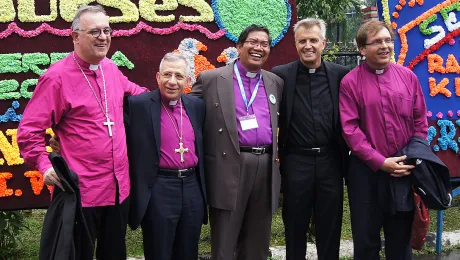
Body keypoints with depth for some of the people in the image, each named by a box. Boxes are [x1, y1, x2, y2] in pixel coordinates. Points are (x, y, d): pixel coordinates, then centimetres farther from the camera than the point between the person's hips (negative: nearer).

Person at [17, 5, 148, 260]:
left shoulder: (111, 68, 6)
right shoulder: (57, 77, -12)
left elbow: (131, 90, 29)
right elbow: (28, 132, -12)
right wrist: (45, 166, -26)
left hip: (119, 187, 6)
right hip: (81, 191, -6)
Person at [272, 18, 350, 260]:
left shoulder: (341, 75, 1)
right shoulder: (281, 75, -2)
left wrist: (347, 158, 1)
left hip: (330, 161, 1)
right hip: (296, 162, -1)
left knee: (330, 226, 12)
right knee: (295, 226, 11)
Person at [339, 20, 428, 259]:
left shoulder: (408, 77, 4)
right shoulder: (350, 82, -5)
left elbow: (420, 122, 8)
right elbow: (350, 129, -9)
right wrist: (380, 161, -14)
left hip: (404, 170, 2)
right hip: (366, 170, -2)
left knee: (401, 236, 13)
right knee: (366, 237, 9)